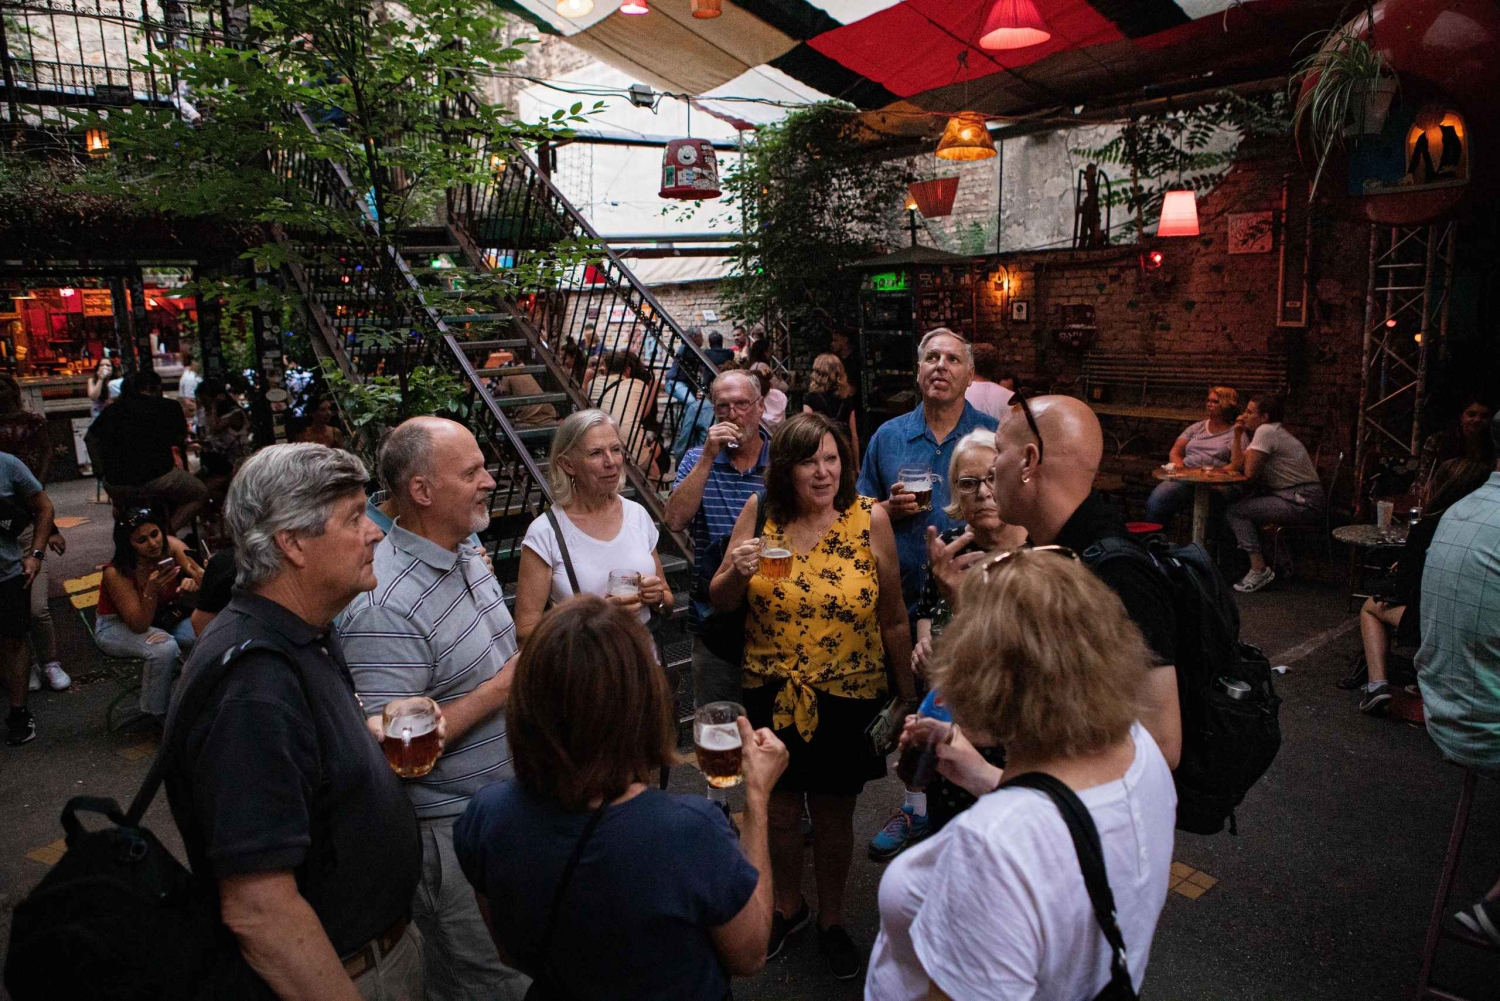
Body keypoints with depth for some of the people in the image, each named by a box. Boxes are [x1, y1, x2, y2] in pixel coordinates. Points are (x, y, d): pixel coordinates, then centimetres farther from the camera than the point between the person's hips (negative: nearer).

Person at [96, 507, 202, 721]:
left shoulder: (171, 546, -20)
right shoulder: (116, 573, -28)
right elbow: (139, 625, -29)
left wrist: (194, 583, -43)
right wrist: (152, 589, -44)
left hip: (163, 617, 4)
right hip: (116, 625, -4)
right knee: (164, 648, -33)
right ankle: (158, 712, -9)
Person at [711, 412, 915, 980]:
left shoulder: (869, 518, -10)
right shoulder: (759, 513, -7)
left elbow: (892, 619, -3)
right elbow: (719, 603, -1)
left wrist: (908, 695, 3)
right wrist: (736, 572, -22)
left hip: (847, 697, -1)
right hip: (772, 693, 2)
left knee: (833, 815, 14)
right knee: (779, 810, 17)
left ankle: (832, 919, 41)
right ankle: (790, 906, 46)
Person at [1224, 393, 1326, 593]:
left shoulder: (1265, 431, -14)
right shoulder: (1261, 432, 15)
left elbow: (1249, 473, -15)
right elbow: (1236, 466, 10)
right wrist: (1238, 434, 5)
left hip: (1303, 503, -10)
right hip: (1294, 498, 10)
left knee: (1235, 511, -13)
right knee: (1238, 506, 16)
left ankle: (1259, 569, -14)